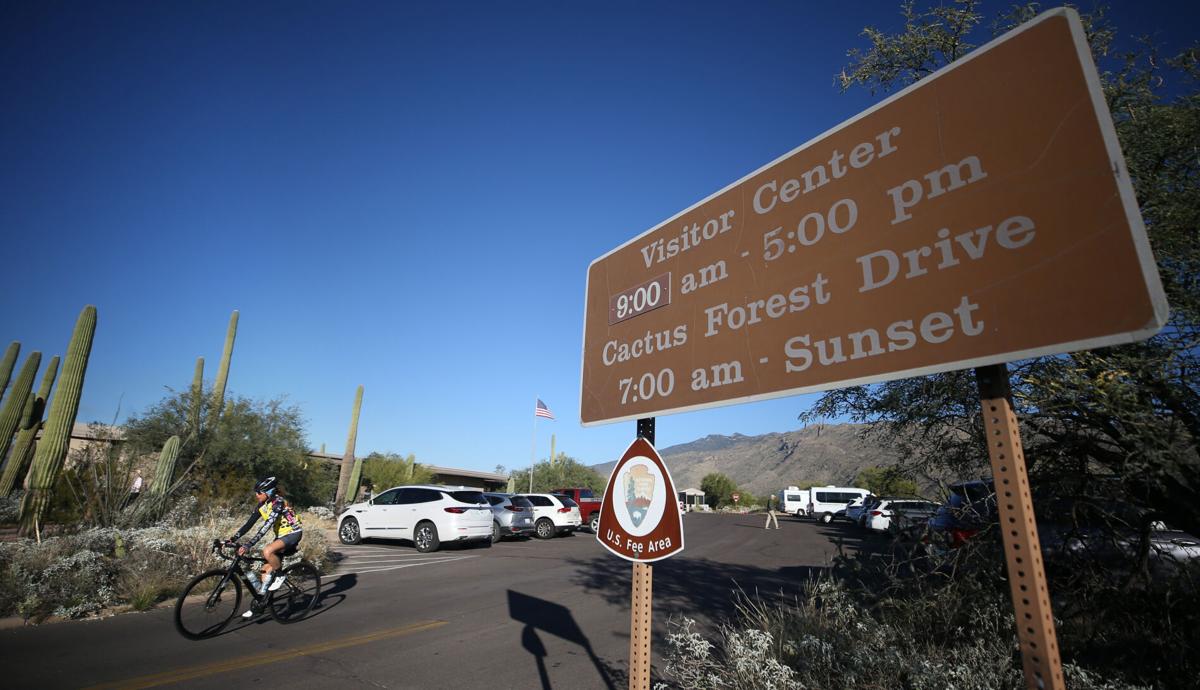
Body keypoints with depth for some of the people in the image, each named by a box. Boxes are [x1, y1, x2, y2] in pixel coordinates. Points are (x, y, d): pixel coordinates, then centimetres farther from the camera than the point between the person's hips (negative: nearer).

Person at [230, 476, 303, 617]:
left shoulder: (278, 502, -24)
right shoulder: (262, 505, 1)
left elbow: (266, 526, -30)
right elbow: (249, 524, 2)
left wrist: (248, 545, -34)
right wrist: (233, 539, -8)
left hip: (293, 533, -8)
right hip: (281, 535, 8)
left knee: (267, 551, -31)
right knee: (266, 568, 3)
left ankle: (279, 576, -8)